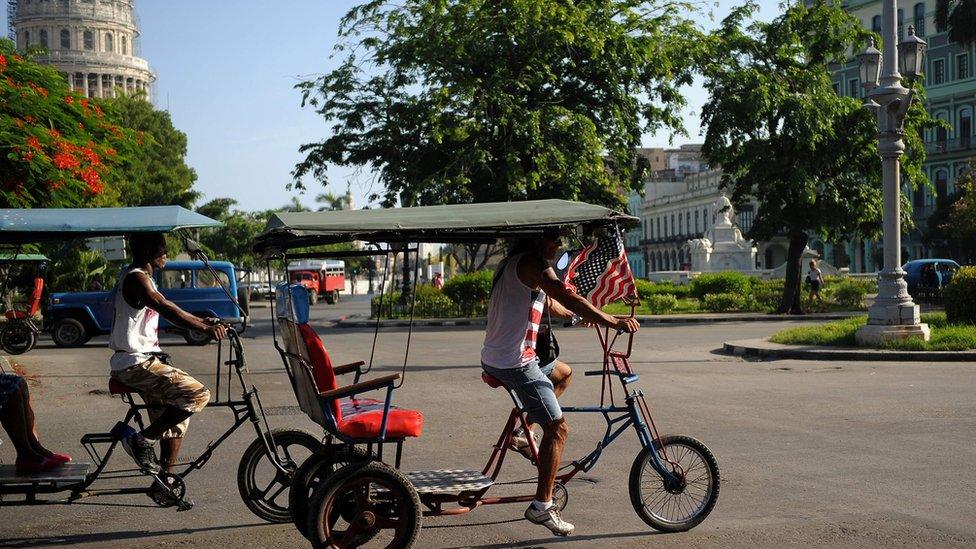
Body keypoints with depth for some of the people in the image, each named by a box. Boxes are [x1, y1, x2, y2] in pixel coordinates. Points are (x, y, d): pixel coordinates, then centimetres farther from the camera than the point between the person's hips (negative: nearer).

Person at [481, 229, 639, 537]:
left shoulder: (515, 263, 18)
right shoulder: (532, 263, -15)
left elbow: (552, 304, 27)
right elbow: (568, 298, -27)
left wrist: (581, 315, 22)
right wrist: (612, 322, -26)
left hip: (494, 359, 10)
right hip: (516, 362, -10)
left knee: (563, 373, 31)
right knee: (557, 428, -6)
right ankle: (542, 507, -4)